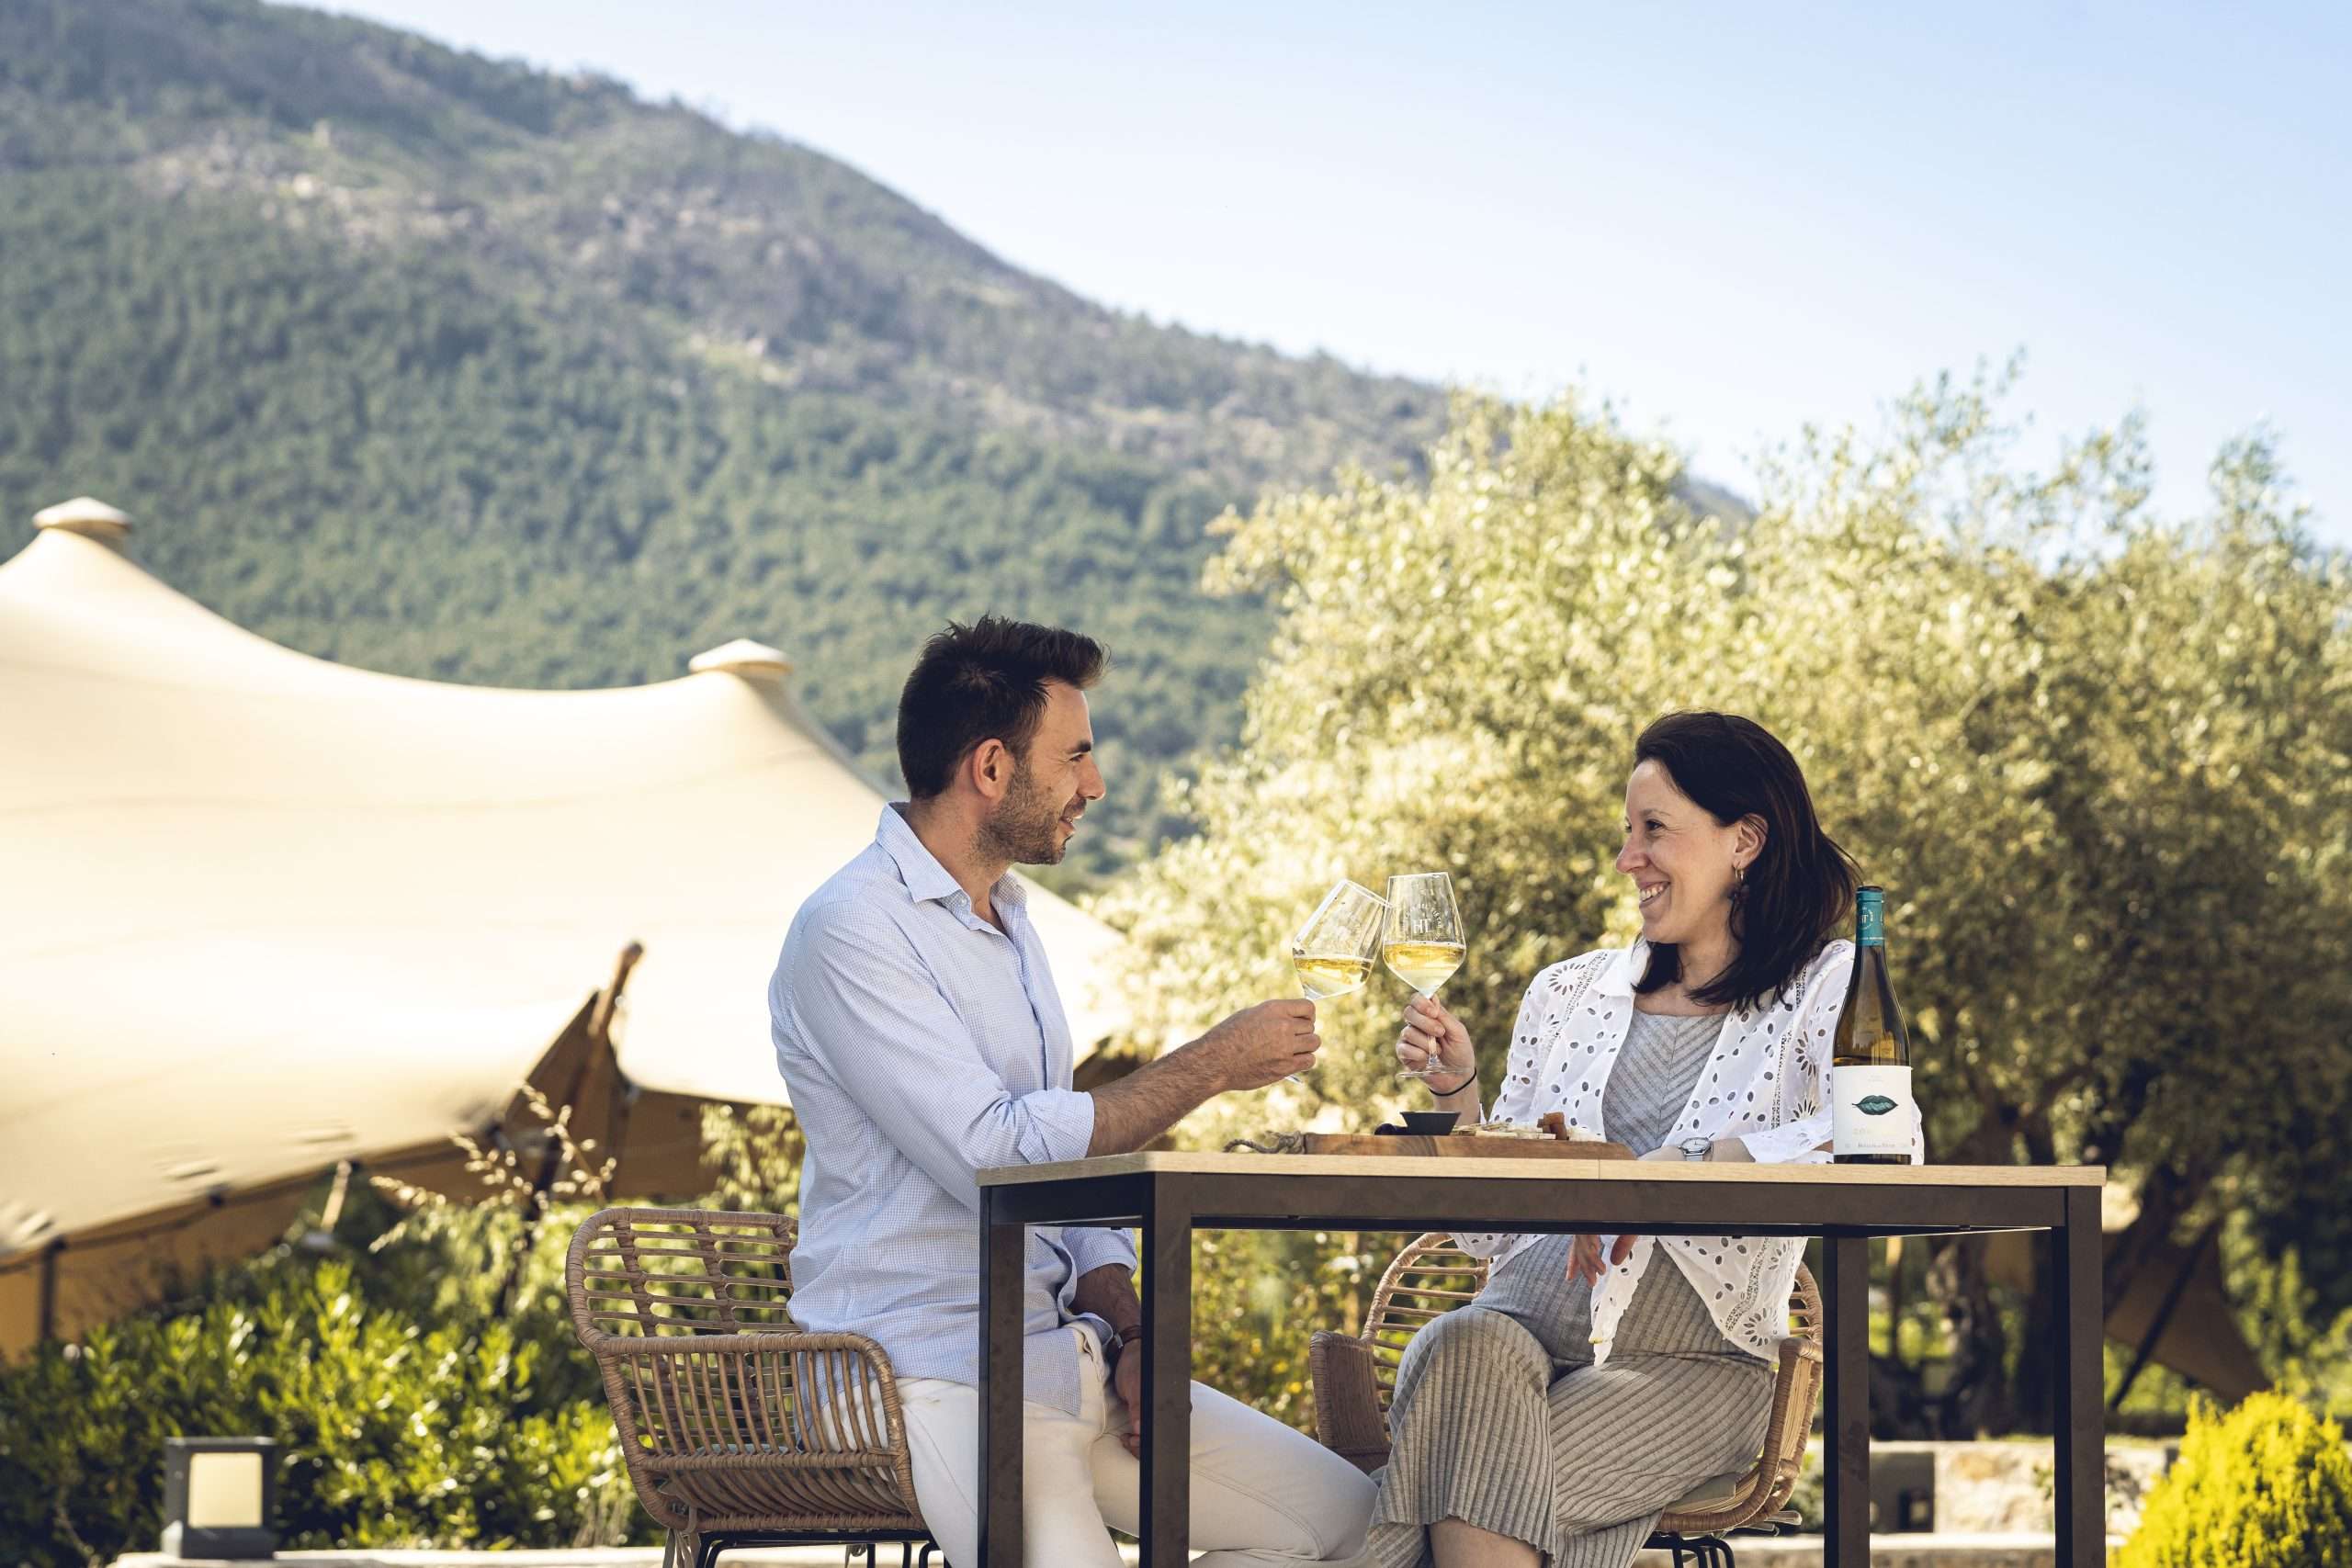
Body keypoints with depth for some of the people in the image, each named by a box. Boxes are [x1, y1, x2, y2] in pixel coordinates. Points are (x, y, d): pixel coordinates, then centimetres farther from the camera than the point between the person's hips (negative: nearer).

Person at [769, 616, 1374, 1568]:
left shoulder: (1007, 921, 19)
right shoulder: (852, 933, -12)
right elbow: (995, 1156, -20)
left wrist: (1131, 1335, 3)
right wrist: (1212, 1064, -12)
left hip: (1062, 1356, 9)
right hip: (942, 1373, -9)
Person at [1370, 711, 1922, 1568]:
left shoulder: (1823, 989, 3)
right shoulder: (1568, 994, 16)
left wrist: (1677, 1167, -28)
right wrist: (1457, 1089, 0)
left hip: (1686, 1365, -4)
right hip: (1522, 1326, 4)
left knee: (1479, 1493, -32)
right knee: (1464, 1349, -33)